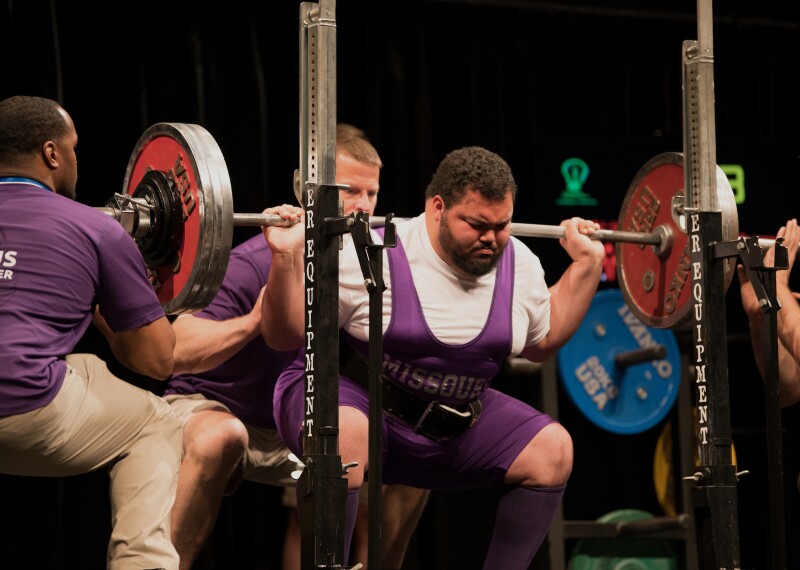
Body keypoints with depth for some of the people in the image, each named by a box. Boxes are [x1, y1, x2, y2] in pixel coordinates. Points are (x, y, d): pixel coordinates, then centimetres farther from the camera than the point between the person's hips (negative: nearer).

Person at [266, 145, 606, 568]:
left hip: (454, 424, 6)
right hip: (353, 394, -6)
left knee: (552, 450, -6)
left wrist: (586, 264, 8)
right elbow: (281, 334, -18)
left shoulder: (519, 266, -2)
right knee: (345, 434, -39)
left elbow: (543, 340, 17)